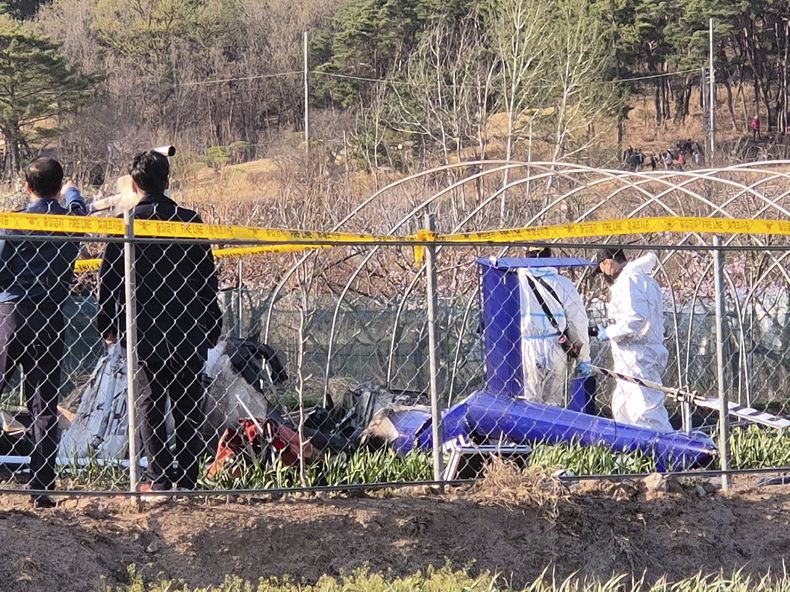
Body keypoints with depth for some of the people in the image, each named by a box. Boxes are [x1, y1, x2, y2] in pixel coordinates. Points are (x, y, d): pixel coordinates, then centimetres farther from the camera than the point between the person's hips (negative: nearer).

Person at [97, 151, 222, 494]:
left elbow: (107, 280, -2)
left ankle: (159, 477, -2)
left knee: (151, 401, 5)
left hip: (142, 329, -1)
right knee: (188, 401, 8)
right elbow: (208, 279, 4)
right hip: (189, 330, 1)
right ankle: (188, 477, 6)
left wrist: (107, 325, 9)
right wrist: (212, 327, 12)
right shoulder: (190, 222, 1)